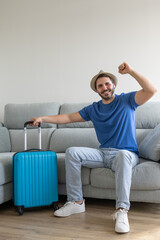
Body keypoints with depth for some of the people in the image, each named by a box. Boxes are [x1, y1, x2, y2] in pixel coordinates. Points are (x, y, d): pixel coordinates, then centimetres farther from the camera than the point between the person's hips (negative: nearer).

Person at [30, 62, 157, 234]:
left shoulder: (126, 100, 4)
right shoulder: (93, 109, 14)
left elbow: (151, 91, -10)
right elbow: (69, 117, 12)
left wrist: (130, 71, -16)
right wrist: (43, 118, 3)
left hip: (127, 154, -4)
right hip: (103, 153, 4)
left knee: (123, 154, -40)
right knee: (72, 152, -16)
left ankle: (121, 210, -38)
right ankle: (76, 202, -13)